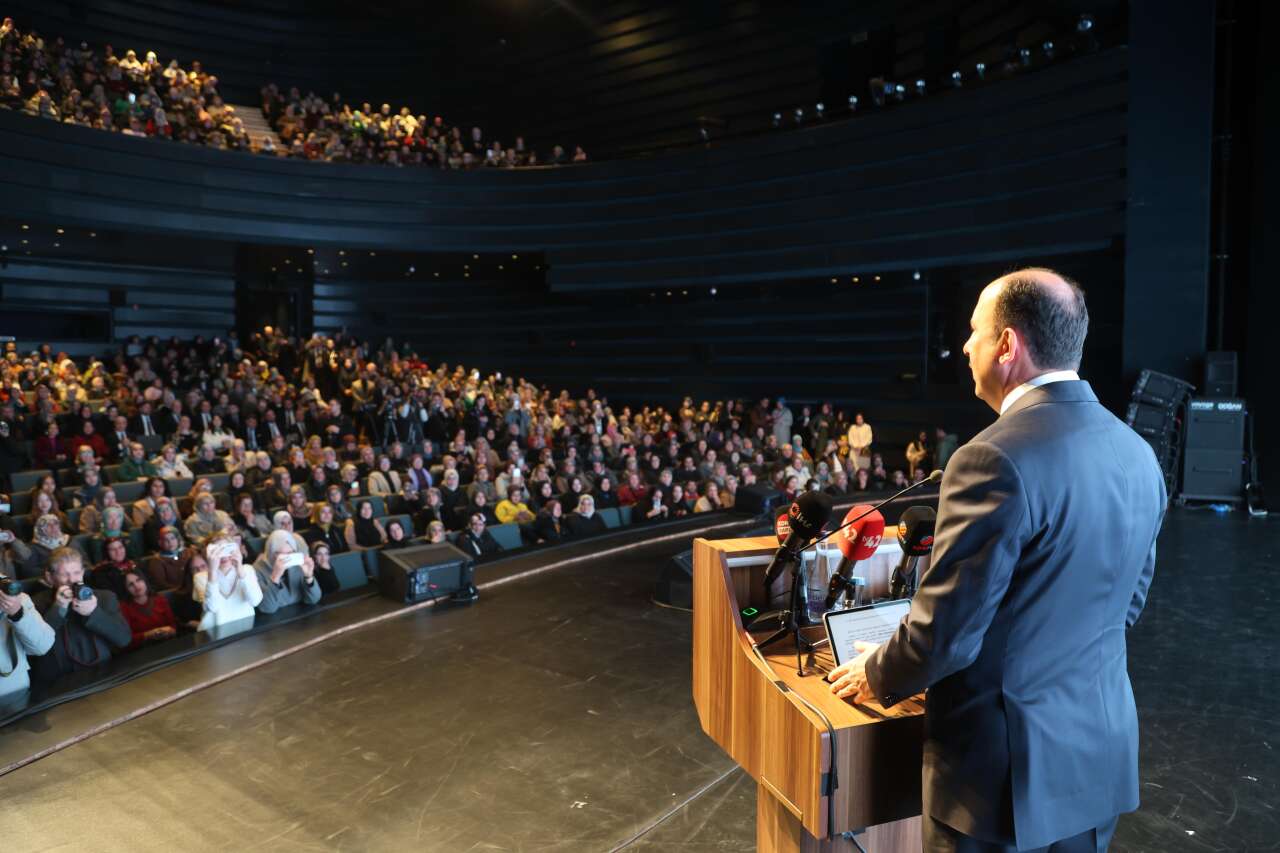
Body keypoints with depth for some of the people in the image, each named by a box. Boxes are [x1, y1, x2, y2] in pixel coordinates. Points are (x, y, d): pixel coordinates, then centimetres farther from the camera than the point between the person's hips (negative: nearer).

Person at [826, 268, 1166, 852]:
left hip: (1007, 762, -7)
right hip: (1101, 749, 7)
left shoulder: (997, 459, -26)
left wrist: (877, 676, -4)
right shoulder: (1137, 455, 1)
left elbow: (946, 632, -22)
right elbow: (1126, 603, 12)